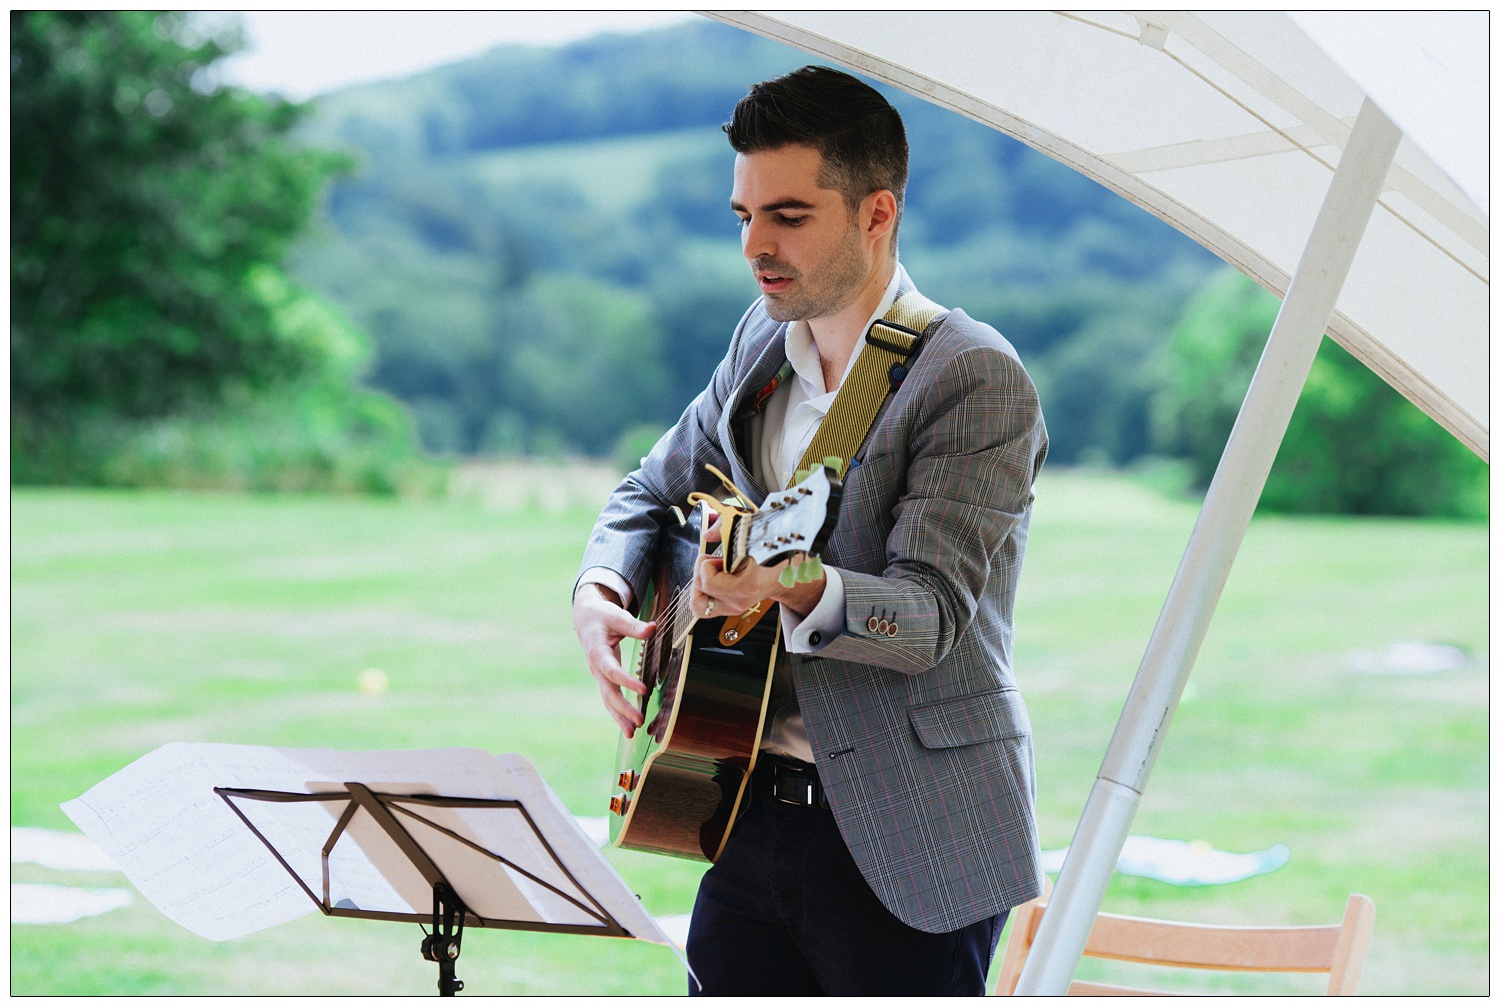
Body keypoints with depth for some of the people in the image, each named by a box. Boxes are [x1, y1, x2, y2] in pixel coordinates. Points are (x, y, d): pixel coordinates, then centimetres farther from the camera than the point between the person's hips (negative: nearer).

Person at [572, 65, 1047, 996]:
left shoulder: (979, 384, -14)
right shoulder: (765, 339, 9)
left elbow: (931, 614, -22)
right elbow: (653, 492, 21)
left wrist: (797, 588, -42)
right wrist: (599, 595, 0)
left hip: (907, 844, -6)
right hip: (754, 810, 6)